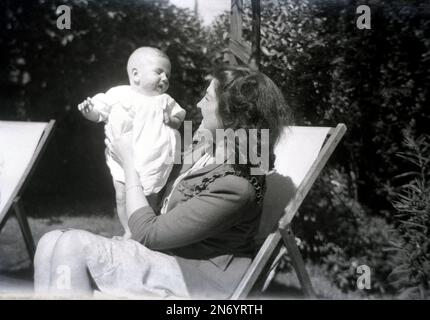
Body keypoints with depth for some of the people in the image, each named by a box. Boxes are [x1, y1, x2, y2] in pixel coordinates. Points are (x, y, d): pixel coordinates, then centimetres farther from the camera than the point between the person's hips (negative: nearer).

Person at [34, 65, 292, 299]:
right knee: (52, 243, -8)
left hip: (194, 278, -9)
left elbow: (147, 233, -21)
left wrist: (129, 159, -11)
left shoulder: (235, 187, -26)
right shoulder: (209, 147, 1)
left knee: (73, 246, -20)